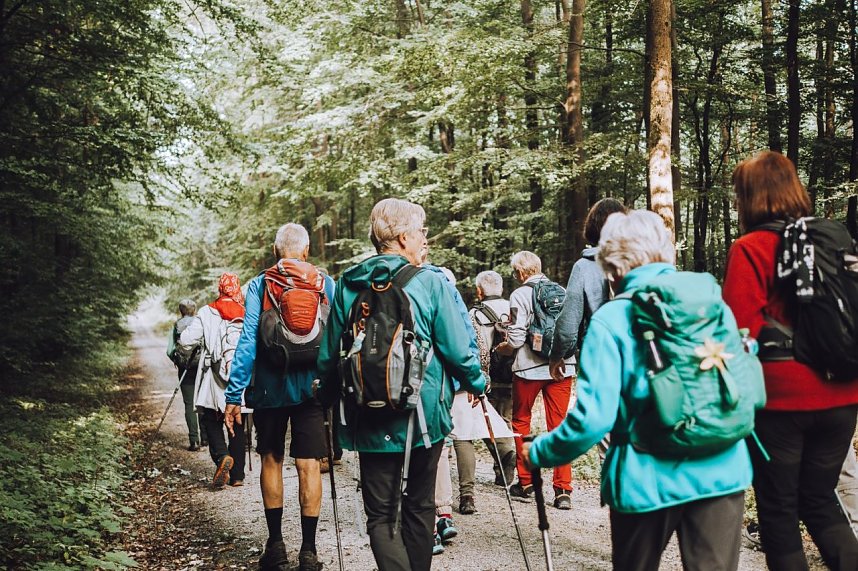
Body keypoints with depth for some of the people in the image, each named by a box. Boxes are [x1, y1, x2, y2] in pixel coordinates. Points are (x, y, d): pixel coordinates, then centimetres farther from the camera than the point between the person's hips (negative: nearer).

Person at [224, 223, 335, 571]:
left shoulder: (259, 285, -4)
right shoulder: (325, 283, 0)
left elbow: (248, 340, -9)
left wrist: (234, 394, -6)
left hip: (270, 388, 0)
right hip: (312, 386, 0)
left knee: (272, 460, 14)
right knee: (308, 465, 3)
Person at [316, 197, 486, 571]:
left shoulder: (348, 285, -1)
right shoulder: (429, 282, -10)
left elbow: (329, 353, 4)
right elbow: (456, 348, -9)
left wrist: (328, 397, 20)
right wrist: (476, 384, 10)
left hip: (371, 420, 1)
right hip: (425, 414, -1)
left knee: (380, 514, 5)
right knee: (420, 505, 18)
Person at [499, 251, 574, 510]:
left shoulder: (520, 295, -8)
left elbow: (516, 338, -12)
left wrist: (501, 347, 7)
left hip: (529, 367, -4)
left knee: (521, 421, 15)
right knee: (559, 426, 5)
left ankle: (525, 482, 21)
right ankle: (563, 490, -2)